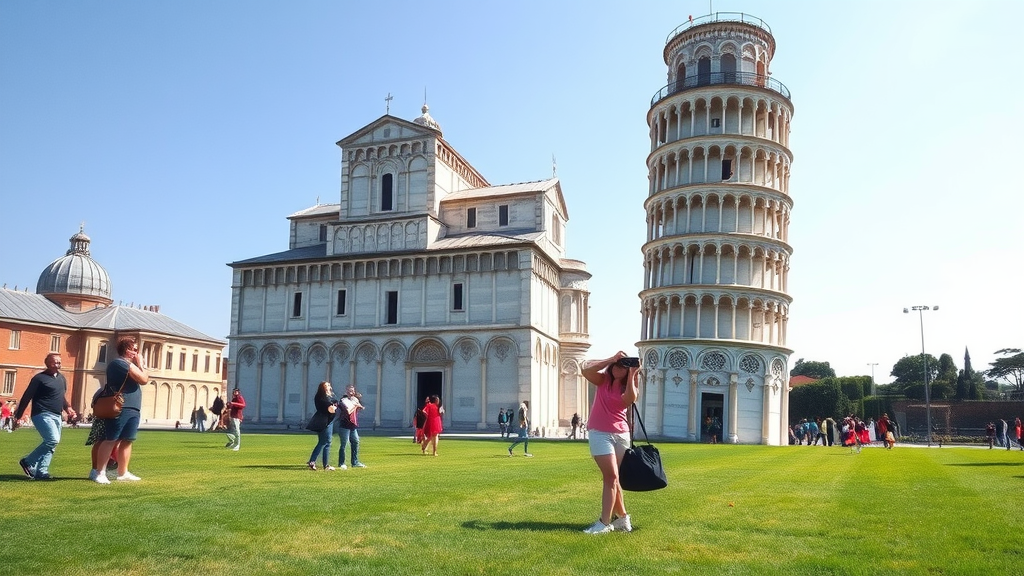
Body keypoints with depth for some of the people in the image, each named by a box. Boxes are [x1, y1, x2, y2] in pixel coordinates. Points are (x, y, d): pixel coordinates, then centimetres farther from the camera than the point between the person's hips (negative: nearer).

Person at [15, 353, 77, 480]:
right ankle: (28, 462, -3)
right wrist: (18, 414, -8)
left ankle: (41, 471, 8)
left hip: (57, 416, 8)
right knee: (53, 440, -19)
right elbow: (27, 397, -7)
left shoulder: (62, 378, 15)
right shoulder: (39, 378, -8)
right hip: (42, 415, -8)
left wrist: (67, 408, 8)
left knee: (51, 444, 5)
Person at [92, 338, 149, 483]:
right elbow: (144, 379, -12)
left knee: (127, 441, 9)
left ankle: (122, 473, 14)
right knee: (111, 440, -6)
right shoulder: (120, 363, -10)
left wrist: (140, 365, 17)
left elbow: (143, 379, 24)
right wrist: (140, 364, 1)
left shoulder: (128, 364, 23)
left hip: (133, 409, 10)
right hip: (120, 409, -10)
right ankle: (99, 472, -2)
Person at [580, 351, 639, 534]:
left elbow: (630, 400, -19)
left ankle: (605, 522, 9)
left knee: (612, 477, 5)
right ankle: (622, 516, 5)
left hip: (621, 434, 3)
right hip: (600, 433, -3)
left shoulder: (629, 385, 5)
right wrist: (611, 359, -23)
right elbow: (586, 371, -20)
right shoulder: (603, 379, 1)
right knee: (612, 476, -8)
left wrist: (632, 375, -20)